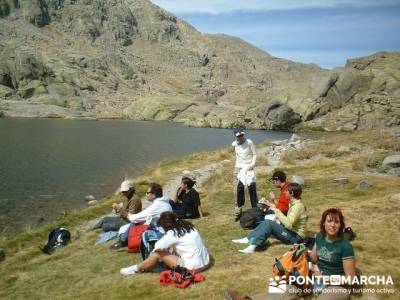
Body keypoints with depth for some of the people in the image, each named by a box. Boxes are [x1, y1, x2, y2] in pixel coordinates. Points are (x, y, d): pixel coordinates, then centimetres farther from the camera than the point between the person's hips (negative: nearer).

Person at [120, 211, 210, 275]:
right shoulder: (187, 226, 7)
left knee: (159, 254, -2)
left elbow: (157, 246, -13)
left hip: (193, 266, -8)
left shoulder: (173, 233, -15)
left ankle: (136, 269, 15)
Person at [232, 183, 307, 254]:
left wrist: (277, 211, -25)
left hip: (296, 236, -9)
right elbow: (288, 221, 11)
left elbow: (288, 224, -32)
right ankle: (248, 239, -7)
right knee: (266, 222, -3)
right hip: (291, 231, 9)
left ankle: (253, 246, -30)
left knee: (269, 223, -24)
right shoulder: (293, 204, 8)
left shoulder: (297, 206, -22)